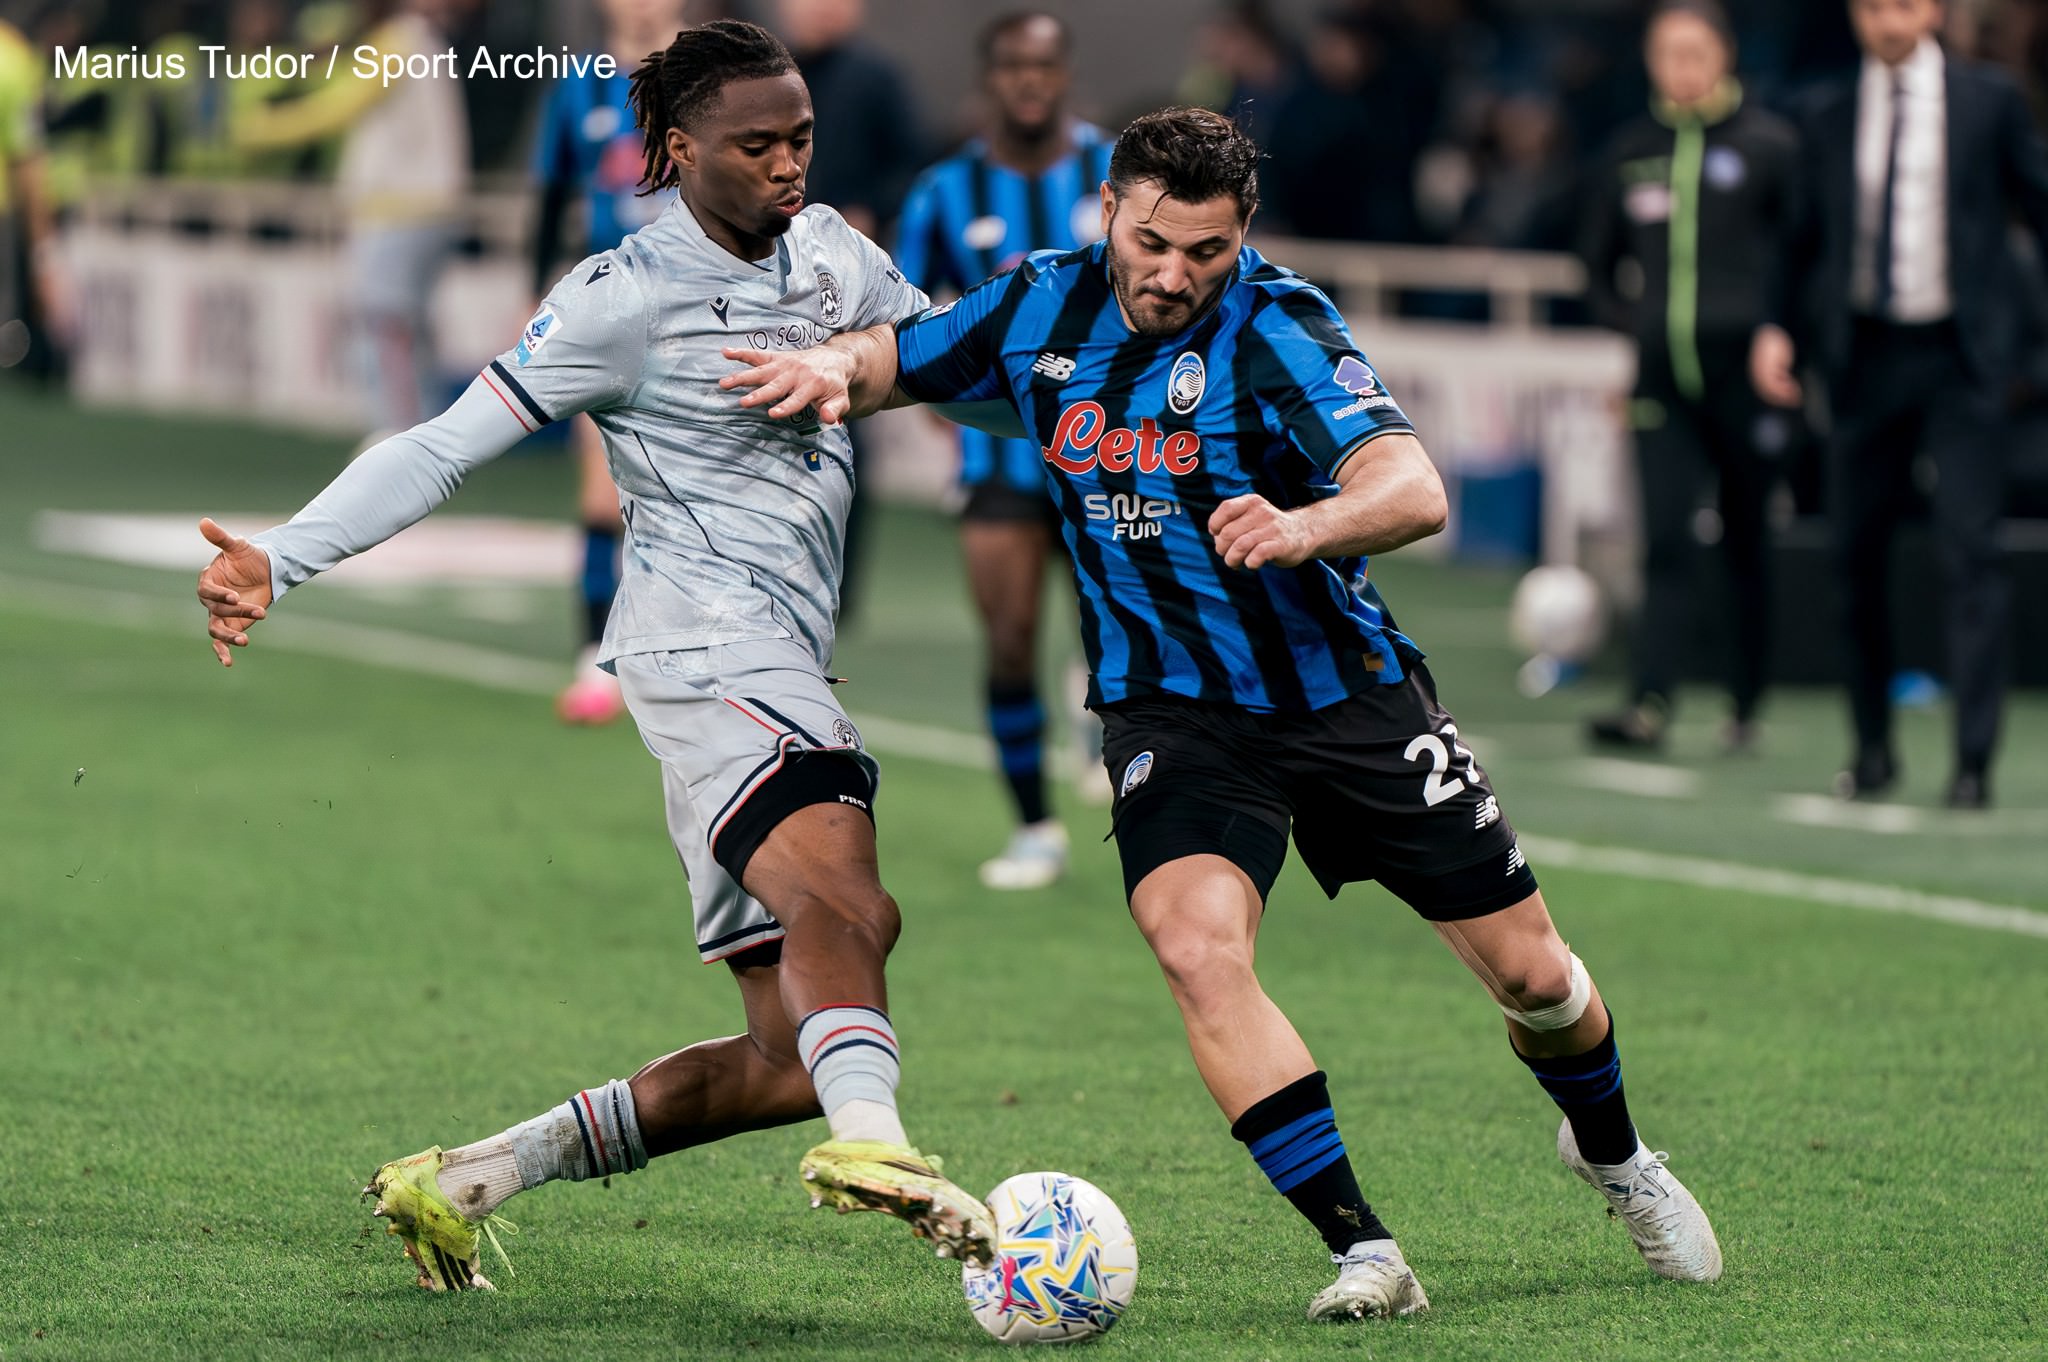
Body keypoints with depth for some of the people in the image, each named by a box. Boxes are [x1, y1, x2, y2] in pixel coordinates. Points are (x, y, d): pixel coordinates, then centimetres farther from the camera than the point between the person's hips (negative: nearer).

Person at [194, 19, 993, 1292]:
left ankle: (461, 1182, 10)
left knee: (789, 1060, 2)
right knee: (836, 885, -36)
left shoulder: (831, 252, 15)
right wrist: (278, 559, -15)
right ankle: (873, 1140, -62)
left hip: (787, 662, 8)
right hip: (708, 638, -8)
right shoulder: (628, 299, -5)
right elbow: (449, 445, -6)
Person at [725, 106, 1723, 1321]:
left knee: (1527, 965, 4)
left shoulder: (1275, 329, -19)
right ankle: (1364, 1252, -22)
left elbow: (1415, 491, -32)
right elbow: (894, 362, 12)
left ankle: (1613, 1155, 38)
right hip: (1173, 710, 2)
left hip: (1347, 688, -2)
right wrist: (831, 367, -12)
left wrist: (1302, 528, -52)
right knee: (1196, 943, -27)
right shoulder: (1043, 310, -4)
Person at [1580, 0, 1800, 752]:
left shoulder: (1768, 144, -2)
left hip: (1744, 374, -3)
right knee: (1664, 542, -8)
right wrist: (1632, 321, 10)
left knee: (1748, 546, 6)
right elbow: (1598, 262, 22)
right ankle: (1649, 703, -17)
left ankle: (1745, 708, 16)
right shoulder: (1630, 153, 10)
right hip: (1662, 379, 3)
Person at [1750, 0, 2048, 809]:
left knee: (1969, 552, -9)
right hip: (1865, 355, 3)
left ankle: (1973, 760, -9)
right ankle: (1872, 749, 20)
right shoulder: (1828, 121, 10)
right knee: (1859, 553, 6)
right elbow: (1807, 241, 15)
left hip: (1962, 356, -3)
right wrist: (1779, 327, 0)